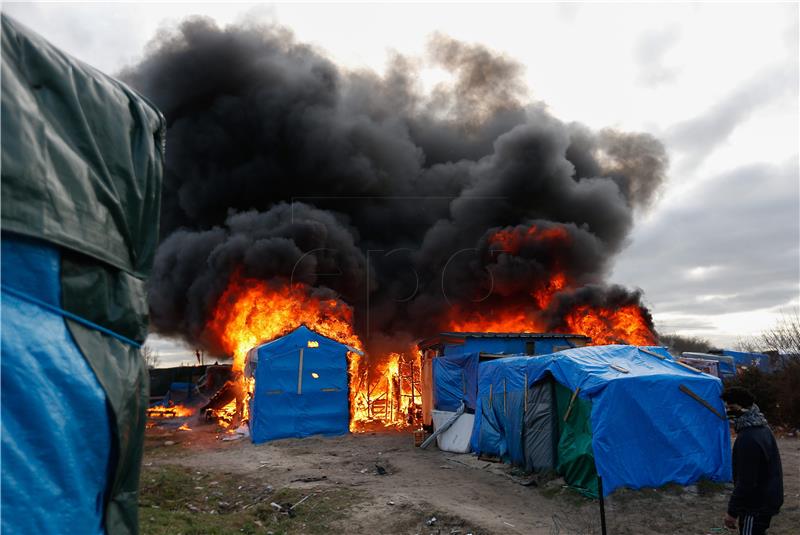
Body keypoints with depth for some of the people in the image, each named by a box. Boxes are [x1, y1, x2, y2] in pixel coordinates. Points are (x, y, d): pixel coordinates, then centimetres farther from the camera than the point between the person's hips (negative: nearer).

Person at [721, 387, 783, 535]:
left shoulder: (748, 439, -27)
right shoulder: (761, 428, 4)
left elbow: (746, 482, -26)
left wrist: (732, 511, -19)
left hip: (756, 506, -10)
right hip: (767, 499, 10)